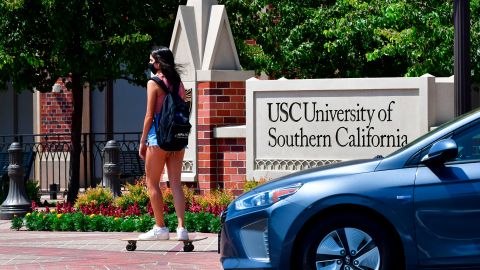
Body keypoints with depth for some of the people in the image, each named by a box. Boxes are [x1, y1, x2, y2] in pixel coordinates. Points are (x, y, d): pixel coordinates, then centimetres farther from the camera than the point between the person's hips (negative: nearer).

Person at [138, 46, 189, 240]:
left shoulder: (154, 83, -7)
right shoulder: (178, 83, 12)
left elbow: (150, 115, -8)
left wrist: (142, 142, -3)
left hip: (159, 136, -6)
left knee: (152, 183, 2)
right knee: (176, 183, 4)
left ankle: (160, 228, 0)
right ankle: (181, 227, -4)